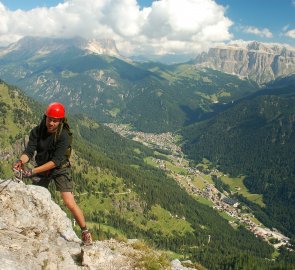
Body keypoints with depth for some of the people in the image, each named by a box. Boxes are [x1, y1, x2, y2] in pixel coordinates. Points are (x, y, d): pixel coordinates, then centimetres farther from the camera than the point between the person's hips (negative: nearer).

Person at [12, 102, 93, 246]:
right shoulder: (37, 131, -12)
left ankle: (85, 232, 5)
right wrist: (21, 161, -43)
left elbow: (56, 160, -30)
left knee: (70, 203, -13)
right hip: (42, 169, 4)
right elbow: (29, 151, -19)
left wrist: (32, 171, -36)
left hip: (60, 170, -4)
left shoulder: (64, 136, -24)